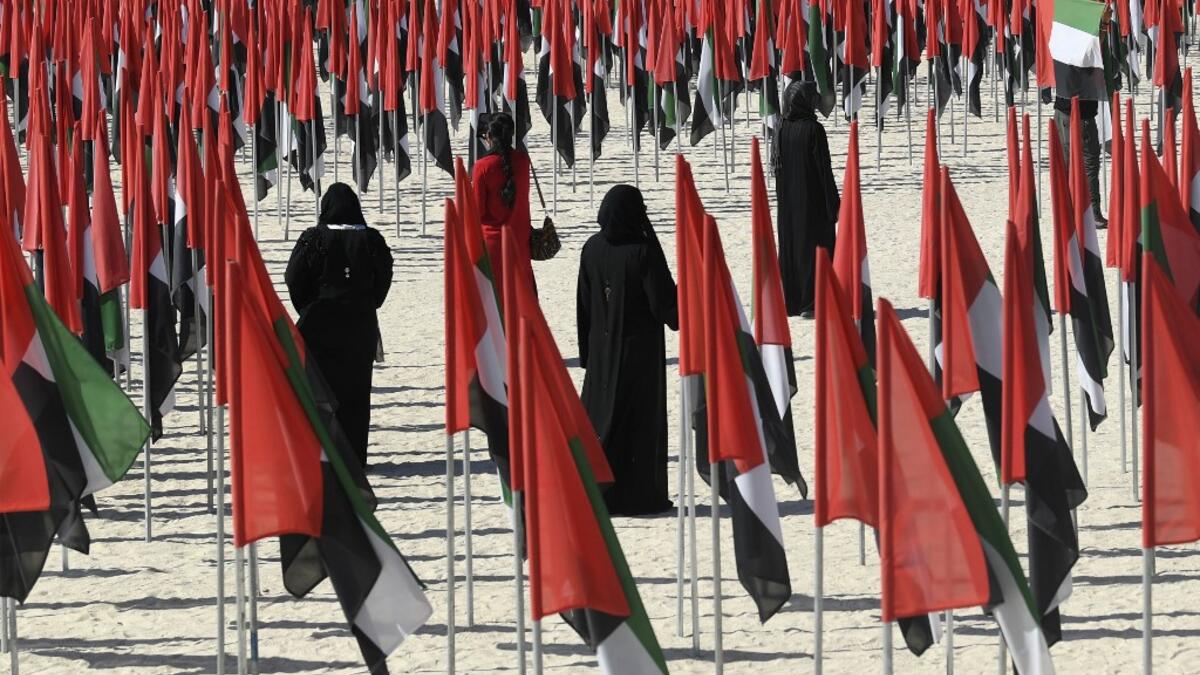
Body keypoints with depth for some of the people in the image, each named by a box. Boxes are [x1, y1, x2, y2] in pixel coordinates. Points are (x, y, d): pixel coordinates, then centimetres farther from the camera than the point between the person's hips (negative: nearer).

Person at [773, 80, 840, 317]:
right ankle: (810, 303, -3)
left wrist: (783, 197, 15)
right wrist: (834, 203, -8)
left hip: (788, 202, 5)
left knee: (789, 249, 11)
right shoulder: (813, 130, -14)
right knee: (814, 247, 0)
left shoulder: (783, 130, 2)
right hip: (812, 200, -5)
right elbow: (824, 168, -13)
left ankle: (790, 302, 13)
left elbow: (778, 166, 6)